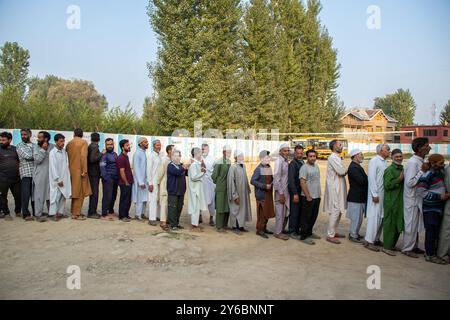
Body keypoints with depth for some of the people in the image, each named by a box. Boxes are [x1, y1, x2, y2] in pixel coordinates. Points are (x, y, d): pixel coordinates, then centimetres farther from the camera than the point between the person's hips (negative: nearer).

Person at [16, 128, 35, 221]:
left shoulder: (34, 146, 17)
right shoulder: (19, 146, 5)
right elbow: (27, 156, -9)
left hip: (35, 173, 3)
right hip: (25, 173, -3)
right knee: (26, 194, -5)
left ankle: (36, 212, 16)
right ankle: (26, 214, 4)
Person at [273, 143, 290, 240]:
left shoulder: (286, 161, 9)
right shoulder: (279, 161, -15)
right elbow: (276, 179, -18)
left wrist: (285, 192, 10)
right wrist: (281, 193, -18)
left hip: (286, 190, 8)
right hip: (281, 191, -8)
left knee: (286, 212, 16)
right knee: (280, 212, 0)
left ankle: (282, 229, 30)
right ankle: (278, 232, 12)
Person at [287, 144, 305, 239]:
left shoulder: (302, 163, 14)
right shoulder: (293, 164, -11)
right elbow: (291, 180, -16)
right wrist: (295, 193, -18)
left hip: (302, 191, 8)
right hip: (295, 192, -8)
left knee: (300, 212, 12)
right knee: (294, 212, -1)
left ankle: (297, 230, 23)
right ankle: (292, 232, 8)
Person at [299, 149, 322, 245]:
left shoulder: (316, 166, 12)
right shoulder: (304, 167, -14)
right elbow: (302, 183, -18)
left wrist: (319, 194, 15)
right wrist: (308, 196, -19)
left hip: (317, 196, 8)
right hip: (308, 197, -8)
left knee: (313, 216, 17)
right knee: (306, 217, -1)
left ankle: (309, 232, 30)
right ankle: (303, 236, 7)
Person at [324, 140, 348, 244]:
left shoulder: (336, 157, 17)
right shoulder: (333, 157, -15)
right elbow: (341, 171, -23)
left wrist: (344, 170, -3)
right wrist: (346, 170, -4)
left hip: (338, 187, 10)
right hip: (334, 188, -10)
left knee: (339, 211, 15)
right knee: (335, 211, -7)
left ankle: (333, 232, 25)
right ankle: (330, 235, 0)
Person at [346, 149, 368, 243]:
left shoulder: (357, 166, 15)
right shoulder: (353, 167, -18)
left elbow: (364, 180, 14)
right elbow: (361, 181, -25)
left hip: (360, 196, 10)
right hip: (356, 197, -10)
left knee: (359, 217, 18)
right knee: (356, 217, -1)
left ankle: (355, 233, 29)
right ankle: (353, 236, 10)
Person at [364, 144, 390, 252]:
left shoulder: (385, 162, 11)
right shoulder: (374, 161, -10)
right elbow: (371, 178, -14)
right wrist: (374, 194, -17)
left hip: (384, 194, 7)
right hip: (376, 194, -7)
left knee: (381, 217, 11)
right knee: (374, 217, -6)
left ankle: (376, 239, 21)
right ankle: (369, 241, 1)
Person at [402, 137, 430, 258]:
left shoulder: (420, 161, 9)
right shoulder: (412, 162, -19)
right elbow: (410, 182, -25)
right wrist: (422, 171, -22)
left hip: (418, 198, 9)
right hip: (412, 199, -9)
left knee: (416, 224, 17)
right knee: (410, 224, 1)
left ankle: (414, 247, 29)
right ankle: (407, 248, 13)